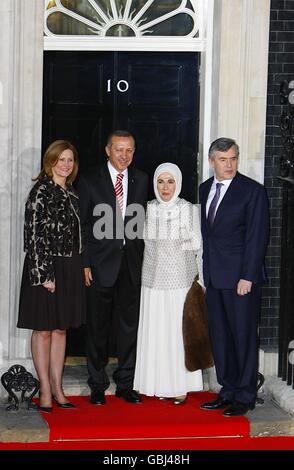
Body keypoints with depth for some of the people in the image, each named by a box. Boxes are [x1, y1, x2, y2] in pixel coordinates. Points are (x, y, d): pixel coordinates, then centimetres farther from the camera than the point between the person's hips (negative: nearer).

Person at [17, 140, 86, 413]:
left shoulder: (71, 193, 12)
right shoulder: (41, 191, -10)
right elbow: (34, 235, -15)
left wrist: (79, 268, 13)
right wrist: (44, 275, -18)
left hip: (69, 270, 7)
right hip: (45, 269, -7)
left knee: (61, 329, 11)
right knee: (43, 329, 1)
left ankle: (57, 387, 19)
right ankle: (45, 390, 8)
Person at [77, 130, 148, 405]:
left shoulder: (141, 180, 8)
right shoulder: (90, 181, -1)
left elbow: (144, 222, 8)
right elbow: (83, 225, -2)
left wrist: (143, 259, 1)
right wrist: (85, 263, -8)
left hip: (132, 263, 3)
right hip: (100, 264, -2)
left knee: (130, 324, 7)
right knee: (98, 327, 5)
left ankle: (125, 384, 19)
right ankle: (97, 386, 16)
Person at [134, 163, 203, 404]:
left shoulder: (190, 210, -4)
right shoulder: (148, 209, 4)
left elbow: (199, 248, -2)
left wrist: (203, 282, -4)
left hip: (181, 281, -3)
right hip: (153, 280, 3)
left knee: (181, 331, 1)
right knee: (155, 332, 5)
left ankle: (181, 387, 11)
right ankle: (161, 385, 15)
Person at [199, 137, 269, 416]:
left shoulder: (253, 190, -7)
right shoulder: (204, 189, 12)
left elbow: (257, 236, -11)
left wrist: (247, 277, -16)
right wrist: (204, 270, 9)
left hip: (241, 277, -6)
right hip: (214, 277, 6)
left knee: (243, 337, 0)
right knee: (220, 337, 11)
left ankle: (245, 396, 9)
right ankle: (228, 391, 22)